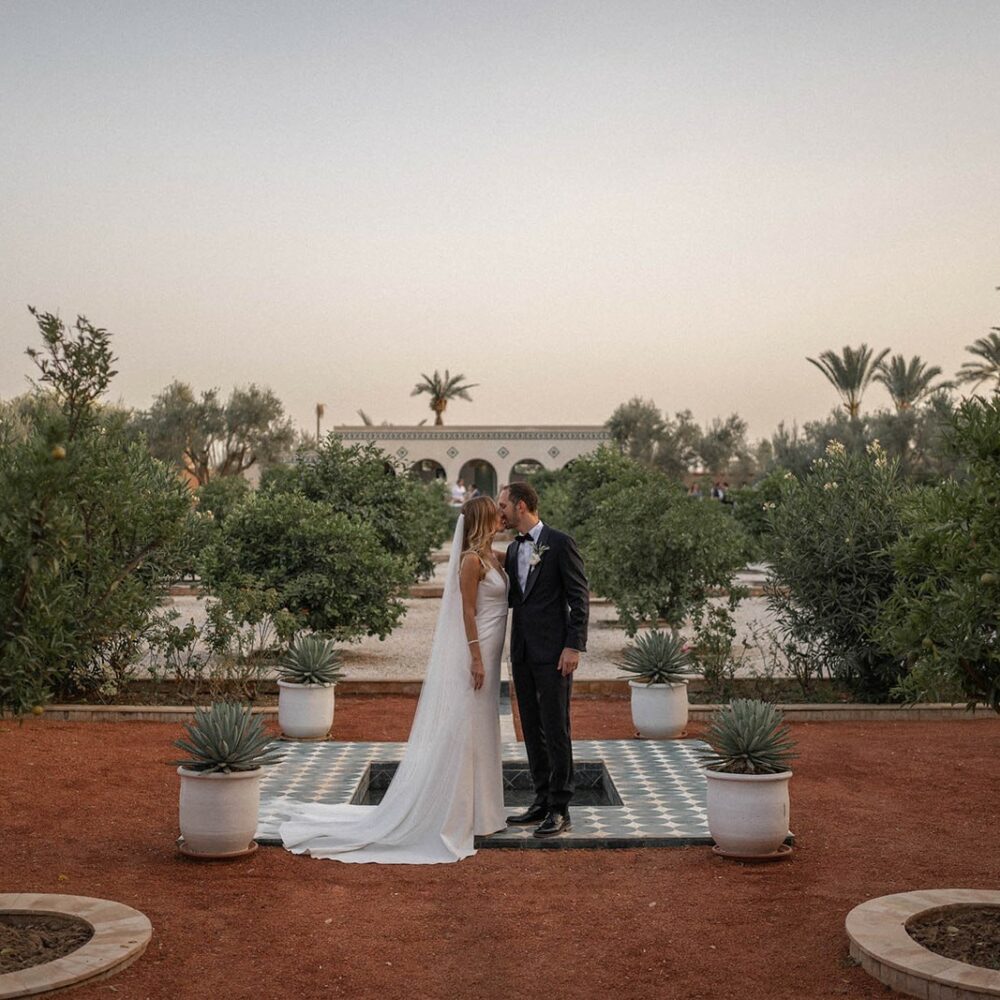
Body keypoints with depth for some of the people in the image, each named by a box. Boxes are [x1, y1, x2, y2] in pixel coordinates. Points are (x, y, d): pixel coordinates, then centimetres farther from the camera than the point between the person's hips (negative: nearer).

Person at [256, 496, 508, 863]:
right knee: (461, 731, -3)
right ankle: (447, 813, 4)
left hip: (487, 653, 9)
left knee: (477, 732, 14)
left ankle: (468, 809, 23)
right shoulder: (471, 560, -16)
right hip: (473, 652, -9)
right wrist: (476, 658, -20)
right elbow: (467, 611, -18)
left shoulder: (492, 557, 12)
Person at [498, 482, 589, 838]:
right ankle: (542, 801, 20)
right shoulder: (513, 550, 15)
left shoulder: (560, 543, -8)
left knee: (556, 729, -3)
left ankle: (559, 809, 2)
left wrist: (574, 646, -16)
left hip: (553, 652, -7)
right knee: (532, 729, 11)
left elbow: (579, 598, -10)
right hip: (522, 652, 8)